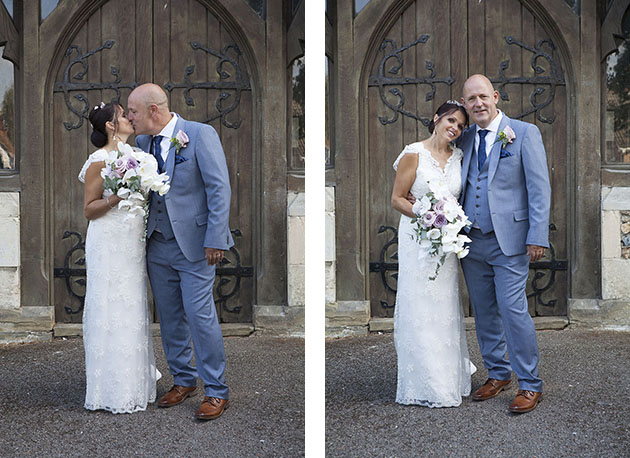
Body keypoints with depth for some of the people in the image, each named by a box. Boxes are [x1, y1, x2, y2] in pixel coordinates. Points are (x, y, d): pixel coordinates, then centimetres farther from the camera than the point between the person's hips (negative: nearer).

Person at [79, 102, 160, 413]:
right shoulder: (99, 161, -10)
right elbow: (89, 209, -9)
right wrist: (114, 199, -23)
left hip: (132, 243, 8)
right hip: (109, 244, -8)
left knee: (132, 310, 12)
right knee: (112, 312, -4)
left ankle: (133, 381, 21)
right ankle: (114, 392, 3)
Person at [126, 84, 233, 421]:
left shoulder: (200, 134, -10)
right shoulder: (142, 142, 9)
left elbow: (219, 188, -13)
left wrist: (216, 240, -17)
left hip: (195, 244, -6)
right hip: (157, 245, 6)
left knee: (200, 316, -5)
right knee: (169, 317, 13)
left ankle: (216, 391, 7)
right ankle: (183, 380, 29)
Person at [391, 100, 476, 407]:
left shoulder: (458, 157, 8)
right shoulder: (414, 154, -7)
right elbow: (397, 199, -7)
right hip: (417, 238, -5)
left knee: (446, 308, 10)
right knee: (419, 308, -2)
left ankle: (449, 376, 23)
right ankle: (424, 385, 7)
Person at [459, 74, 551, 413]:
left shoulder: (524, 133, -2)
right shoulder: (464, 139, 12)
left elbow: (539, 188, -7)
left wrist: (538, 238, -13)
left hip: (509, 240, -5)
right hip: (472, 241, 5)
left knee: (513, 309, -9)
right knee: (484, 312, 12)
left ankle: (529, 385, 3)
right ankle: (498, 374, 27)